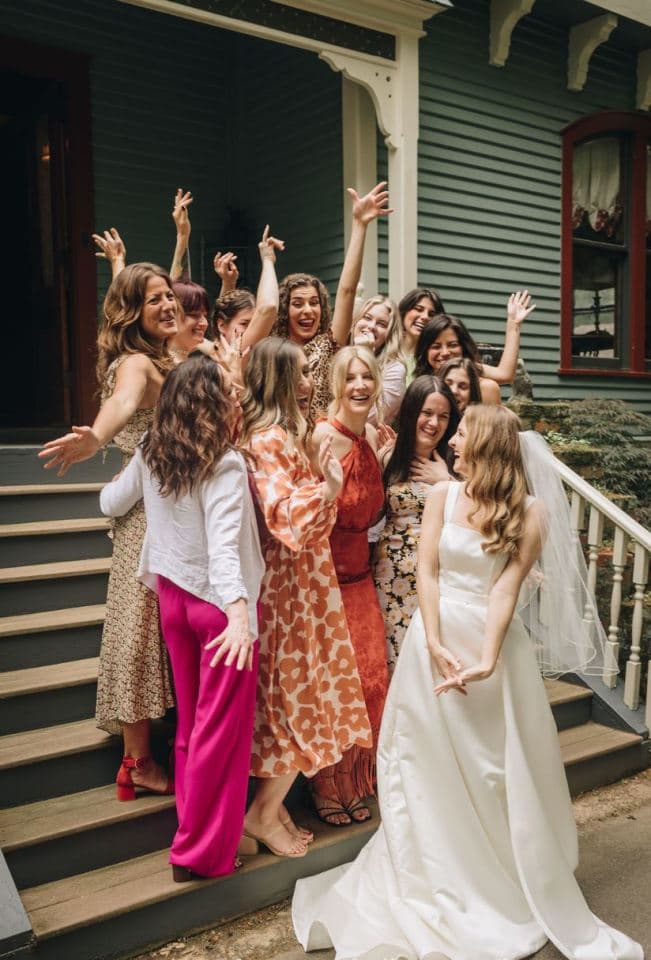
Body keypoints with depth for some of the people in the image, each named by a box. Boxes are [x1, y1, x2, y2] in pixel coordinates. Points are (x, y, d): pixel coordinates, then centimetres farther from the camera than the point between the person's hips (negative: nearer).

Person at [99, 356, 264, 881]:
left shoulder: (151, 452, 0)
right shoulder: (225, 464, -19)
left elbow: (112, 503, 15)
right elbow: (223, 544, -32)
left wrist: (112, 488, 37)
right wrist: (239, 611, -42)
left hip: (174, 596, 7)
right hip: (219, 602, -7)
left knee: (190, 719, 20)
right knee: (221, 727, 6)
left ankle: (195, 823, 34)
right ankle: (203, 851, 15)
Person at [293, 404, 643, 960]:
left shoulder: (530, 512, -5)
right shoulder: (444, 496, 1)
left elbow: (507, 588, -12)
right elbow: (427, 571, -4)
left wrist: (487, 661, -20)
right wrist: (436, 646, -13)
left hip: (494, 641, -2)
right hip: (436, 637, 2)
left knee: (499, 766, 8)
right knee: (432, 763, 11)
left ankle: (508, 880, 27)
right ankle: (439, 879, 29)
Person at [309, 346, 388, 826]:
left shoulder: (371, 436, 5)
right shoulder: (323, 436, -17)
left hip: (360, 575, 7)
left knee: (368, 678, 10)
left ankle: (355, 783, 30)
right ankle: (328, 791, 23)